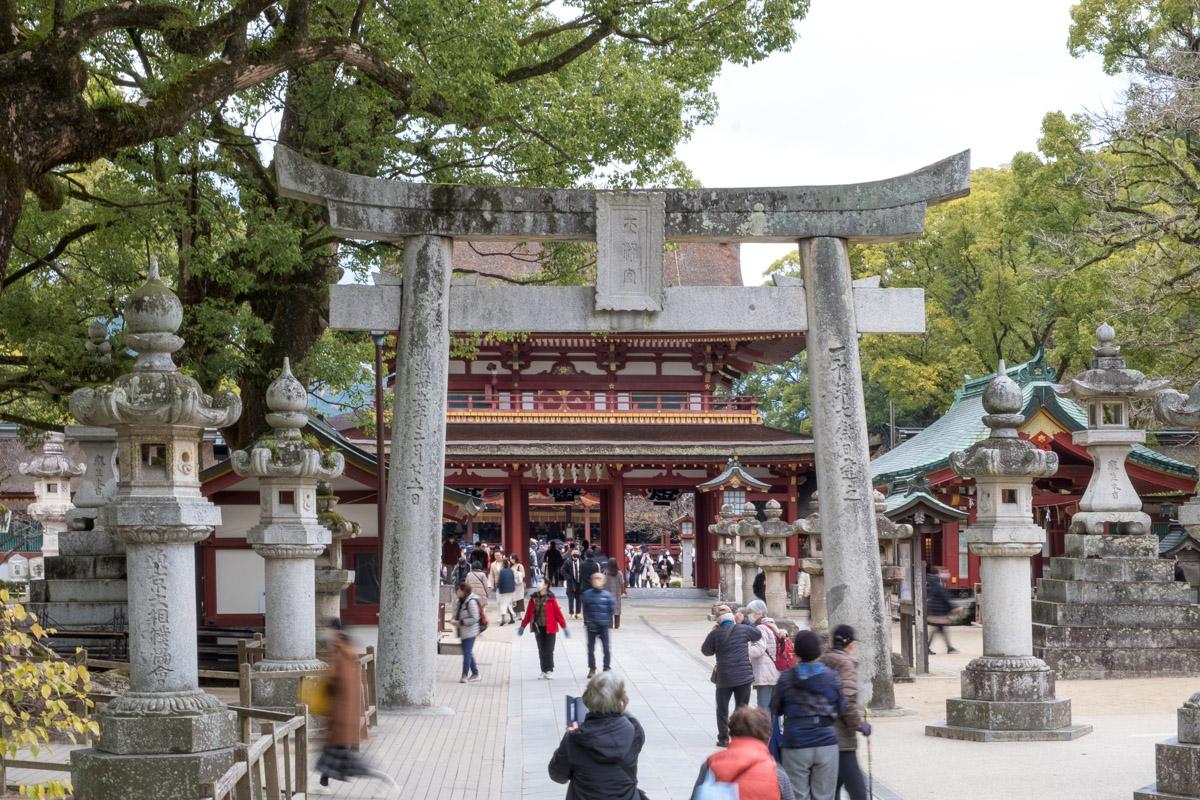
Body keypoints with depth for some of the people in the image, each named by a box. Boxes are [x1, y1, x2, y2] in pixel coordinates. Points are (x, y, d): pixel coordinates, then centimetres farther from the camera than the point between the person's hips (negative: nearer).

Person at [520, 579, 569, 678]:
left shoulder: (551, 598, -8)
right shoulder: (533, 598, 3)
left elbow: (558, 612, -7)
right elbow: (528, 613, 10)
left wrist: (564, 627, -7)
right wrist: (522, 626, 14)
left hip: (549, 628, -4)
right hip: (538, 628, 4)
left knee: (548, 650, -5)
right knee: (541, 650, 8)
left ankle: (549, 670, 7)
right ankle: (544, 671, 16)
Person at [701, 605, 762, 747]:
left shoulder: (715, 634, -10)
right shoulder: (744, 629, -5)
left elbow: (706, 650, 4)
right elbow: (758, 634, 15)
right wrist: (744, 622, 23)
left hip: (724, 678, -1)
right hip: (744, 676, 1)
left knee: (722, 709, 13)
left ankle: (723, 739, 13)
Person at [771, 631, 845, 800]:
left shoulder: (786, 678, -4)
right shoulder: (831, 677, -2)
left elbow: (775, 709, 4)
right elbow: (841, 709, 5)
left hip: (795, 747, -1)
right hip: (826, 744, 1)